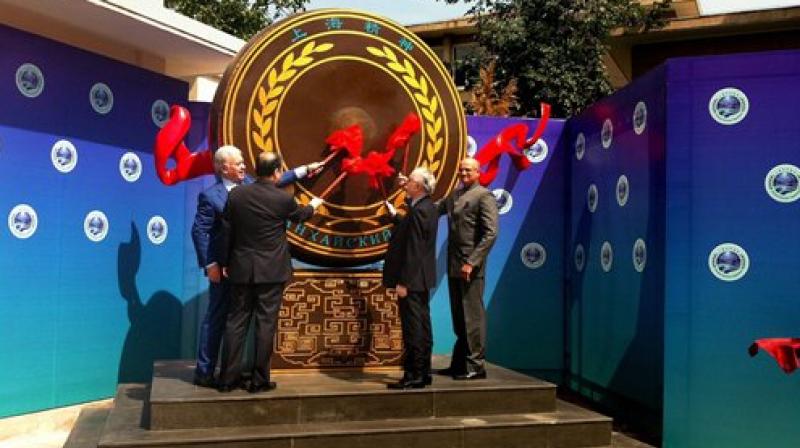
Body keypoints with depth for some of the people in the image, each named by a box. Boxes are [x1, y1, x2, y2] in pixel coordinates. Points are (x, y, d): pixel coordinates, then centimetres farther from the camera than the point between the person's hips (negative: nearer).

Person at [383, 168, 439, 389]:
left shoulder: (418, 211, -19)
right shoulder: (428, 207, 10)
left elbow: (412, 249, -22)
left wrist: (403, 282, -21)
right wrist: (395, 215, 18)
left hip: (412, 279, -10)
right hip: (422, 279, 10)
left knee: (413, 328, -3)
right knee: (422, 325, 14)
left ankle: (414, 376, 3)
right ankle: (424, 372, 23)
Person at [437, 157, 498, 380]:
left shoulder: (483, 195, -6)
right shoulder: (454, 195, 16)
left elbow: (491, 233, -13)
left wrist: (472, 262, -19)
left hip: (471, 267, -7)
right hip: (454, 266, 7)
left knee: (473, 316, -1)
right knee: (459, 318, 14)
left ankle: (476, 366, 7)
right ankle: (459, 364, 23)